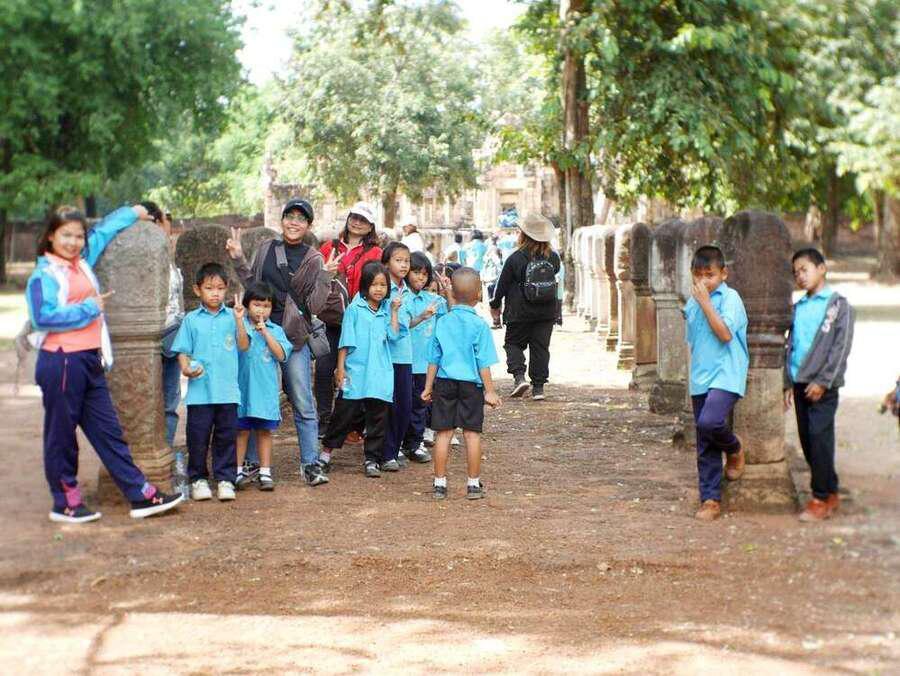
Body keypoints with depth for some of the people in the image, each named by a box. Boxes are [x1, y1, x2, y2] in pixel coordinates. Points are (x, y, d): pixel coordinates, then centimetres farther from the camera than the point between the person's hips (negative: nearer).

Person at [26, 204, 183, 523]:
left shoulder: (82, 263, 13)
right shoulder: (44, 274, -9)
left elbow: (102, 231, 31)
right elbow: (43, 316, -22)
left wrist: (132, 213, 43)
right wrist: (90, 308, -15)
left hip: (90, 361, 8)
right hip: (61, 362, -8)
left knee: (108, 431, 9)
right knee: (62, 434, 3)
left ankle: (142, 495, 9)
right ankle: (65, 502, 13)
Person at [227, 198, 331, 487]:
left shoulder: (313, 260, 0)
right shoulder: (266, 249, 8)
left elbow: (314, 305, -5)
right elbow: (251, 284, 13)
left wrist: (325, 277, -17)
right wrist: (238, 258, 5)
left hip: (295, 339, -3)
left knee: (303, 405, -4)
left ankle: (310, 464, 2)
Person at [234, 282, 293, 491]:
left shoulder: (276, 330, 7)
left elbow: (281, 355, -5)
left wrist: (265, 333, -9)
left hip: (266, 389, 2)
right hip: (243, 387, -2)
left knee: (264, 431, 8)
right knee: (241, 430, 4)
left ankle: (265, 473, 13)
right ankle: (237, 471, 11)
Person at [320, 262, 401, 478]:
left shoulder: (385, 311, 10)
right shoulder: (355, 309, -2)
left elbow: (393, 335, -2)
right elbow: (346, 341, -2)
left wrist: (394, 311, -3)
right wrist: (340, 368, -5)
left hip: (380, 373, 4)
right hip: (355, 371, -4)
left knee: (378, 417, 5)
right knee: (345, 412, 2)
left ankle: (372, 459, 13)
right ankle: (327, 448, 21)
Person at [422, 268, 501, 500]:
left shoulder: (442, 322, 2)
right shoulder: (479, 325, -8)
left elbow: (433, 359, 6)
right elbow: (483, 362, -8)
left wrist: (428, 387, 14)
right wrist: (490, 391, -3)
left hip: (444, 383, 3)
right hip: (471, 384, -3)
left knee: (443, 433, 6)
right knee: (472, 433, 4)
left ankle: (440, 483, 10)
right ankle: (474, 484, 9)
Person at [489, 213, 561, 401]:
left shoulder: (515, 259, -12)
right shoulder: (553, 257, -1)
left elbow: (502, 284, -4)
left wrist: (495, 305, 9)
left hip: (520, 312, -3)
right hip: (547, 312, 3)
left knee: (513, 343, 10)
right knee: (540, 347, 9)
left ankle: (519, 377, -11)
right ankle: (538, 387, 8)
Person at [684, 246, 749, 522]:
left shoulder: (730, 298, -8)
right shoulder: (692, 302, 12)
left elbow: (725, 334, -20)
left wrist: (705, 303, -17)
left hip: (726, 376, -6)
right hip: (699, 379, 6)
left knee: (709, 422, -29)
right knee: (705, 446, 7)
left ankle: (734, 450, 3)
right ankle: (710, 499, 14)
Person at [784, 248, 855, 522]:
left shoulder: (838, 305, -2)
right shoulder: (798, 308, 16)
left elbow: (841, 347, -9)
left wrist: (822, 381, -14)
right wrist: (789, 383, 13)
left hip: (823, 385, -6)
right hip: (800, 383, 6)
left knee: (819, 437, -11)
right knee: (807, 439, 7)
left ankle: (821, 498, -5)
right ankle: (830, 493, 17)